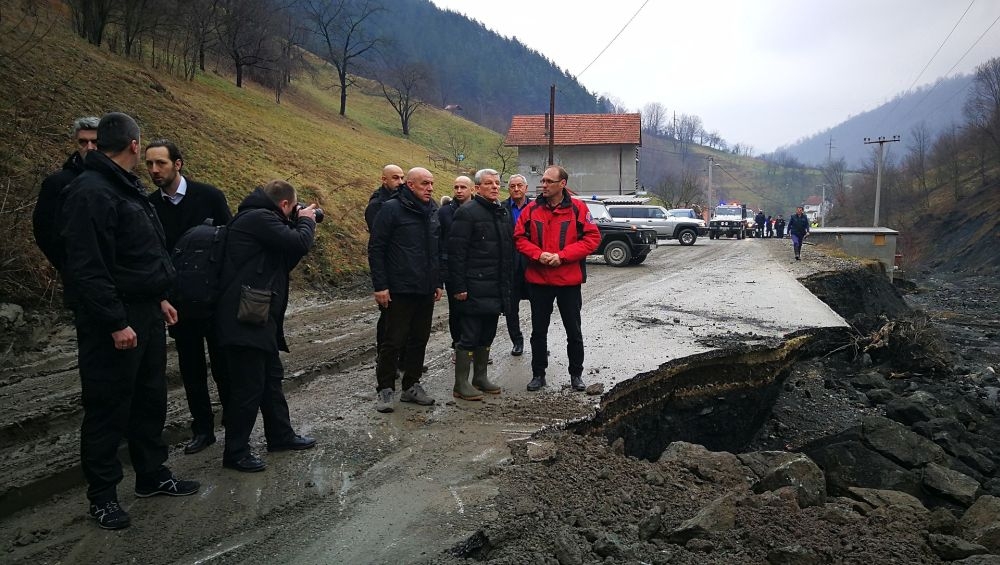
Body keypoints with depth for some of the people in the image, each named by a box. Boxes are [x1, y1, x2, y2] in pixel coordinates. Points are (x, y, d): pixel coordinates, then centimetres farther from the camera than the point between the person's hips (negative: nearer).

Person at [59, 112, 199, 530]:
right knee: (108, 409, 3)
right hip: (112, 324, -9)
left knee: (150, 400, 17)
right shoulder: (91, 193, -18)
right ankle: (102, 495, 17)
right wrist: (116, 323, -22)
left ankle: (152, 475, 31)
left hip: (145, 313, 10)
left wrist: (159, 297, 20)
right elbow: (87, 268, -23)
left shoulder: (127, 188, 14)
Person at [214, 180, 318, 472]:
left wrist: (301, 227, 13)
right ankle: (235, 452, 7)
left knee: (271, 377, 19)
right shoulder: (259, 218, -14)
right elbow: (298, 243, -21)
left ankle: (281, 435, 32)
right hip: (245, 319, -11)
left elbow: (284, 260, 21)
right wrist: (306, 221, -1)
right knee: (249, 386, -4)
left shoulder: (259, 218, 18)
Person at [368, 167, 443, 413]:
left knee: (419, 340, 12)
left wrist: (439, 282, 14)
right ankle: (385, 389, 10)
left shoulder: (433, 211, 11)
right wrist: (380, 286, -14)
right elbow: (376, 249, -10)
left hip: (426, 290, 7)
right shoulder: (392, 209, -9)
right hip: (400, 290, -6)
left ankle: (411, 385, 24)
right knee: (393, 341, -1)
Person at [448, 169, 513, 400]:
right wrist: (459, 286, -19)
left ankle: (481, 377, 27)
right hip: (475, 289, -8)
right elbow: (456, 252, -15)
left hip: (497, 288, 8)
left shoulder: (503, 213, 16)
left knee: (487, 335, 15)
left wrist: (508, 283, 17)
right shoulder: (467, 213, -10)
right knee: (469, 336, -4)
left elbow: (510, 249, 22)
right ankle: (461, 385, 4)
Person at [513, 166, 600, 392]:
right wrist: (538, 254, -15)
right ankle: (538, 374, 24)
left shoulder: (578, 209, -6)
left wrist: (562, 255, -17)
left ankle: (576, 374, 24)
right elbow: (520, 237, 2)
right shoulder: (532, 209, 1)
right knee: (539, 330, 11)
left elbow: (592, 238, -9)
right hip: (538, 280, 2)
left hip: (569, 280, -2)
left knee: (574, 331, 10)